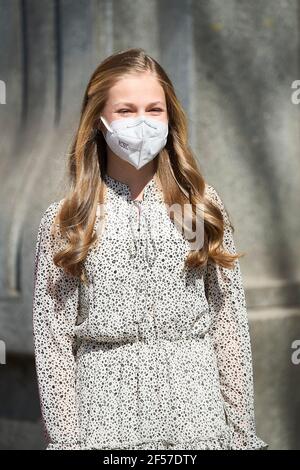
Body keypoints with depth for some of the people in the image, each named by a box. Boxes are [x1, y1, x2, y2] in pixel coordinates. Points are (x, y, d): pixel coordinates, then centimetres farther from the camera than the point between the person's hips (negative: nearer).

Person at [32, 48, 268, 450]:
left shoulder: (203, 206, 1)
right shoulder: (63, 221, -1)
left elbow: (230, 324, 1)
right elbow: (53, 340, -1)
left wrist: (241, 431, 1)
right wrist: (64, 437, -3)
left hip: (195, 411, 1)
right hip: (104, 412, 0)